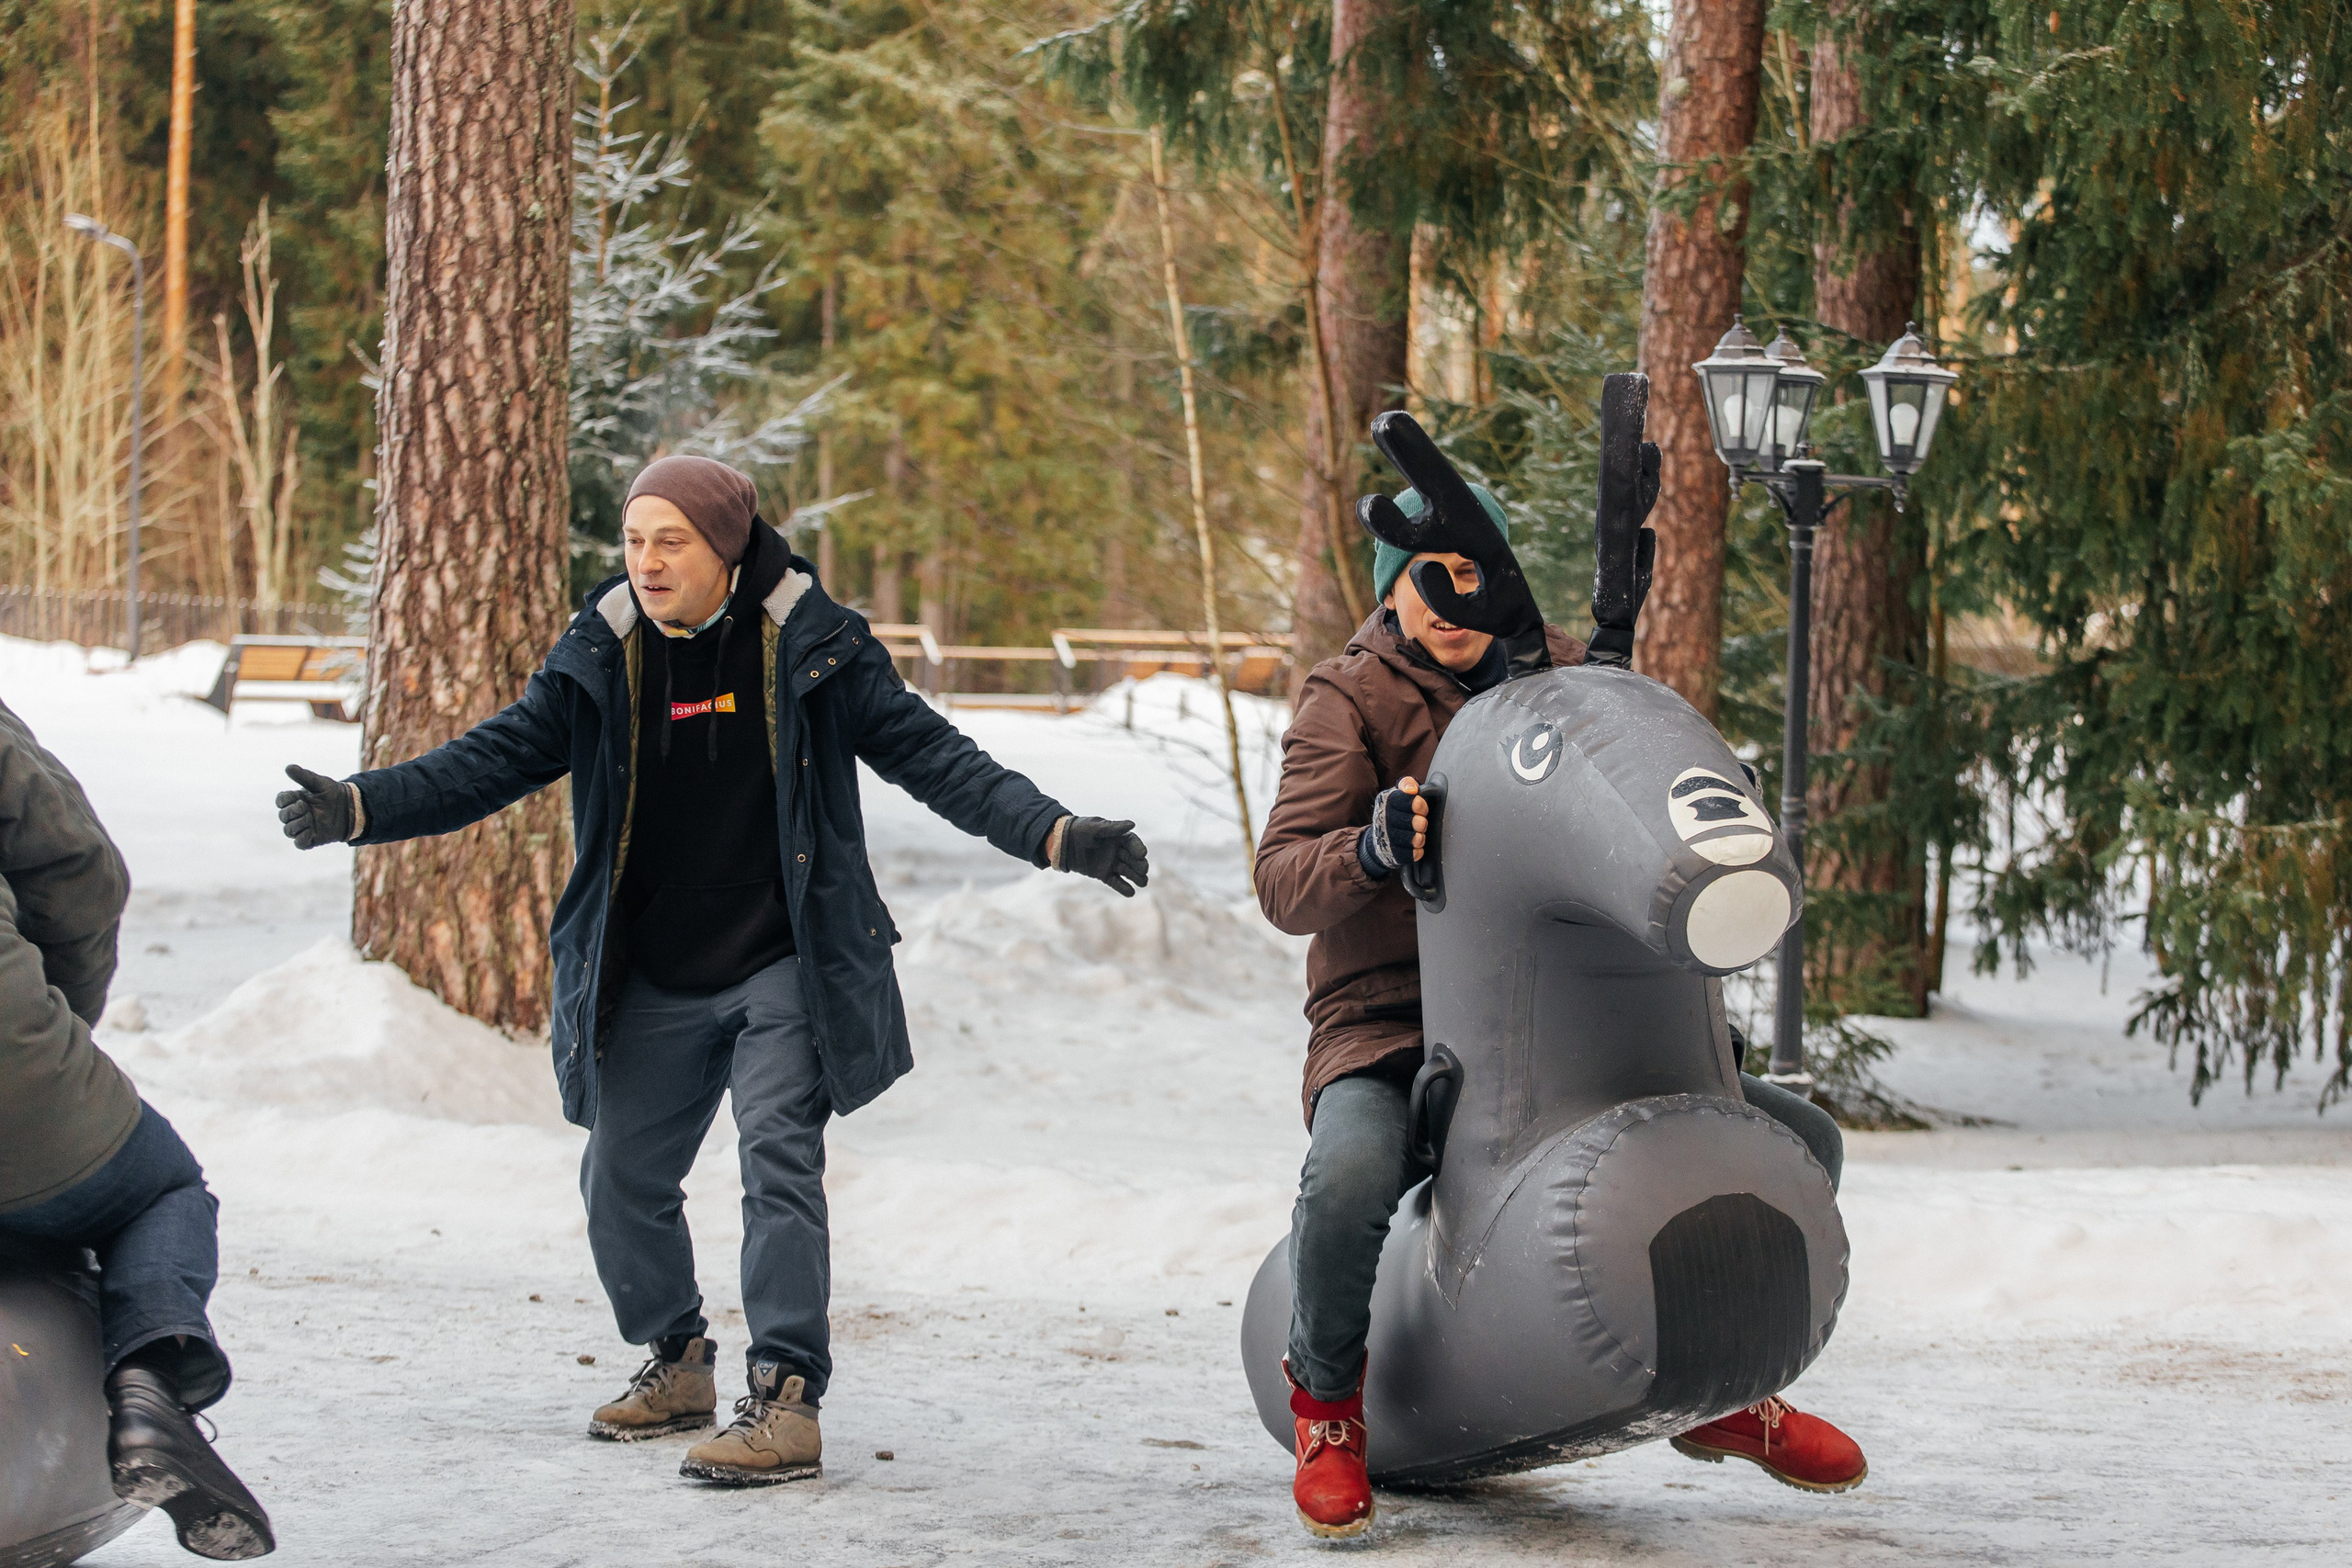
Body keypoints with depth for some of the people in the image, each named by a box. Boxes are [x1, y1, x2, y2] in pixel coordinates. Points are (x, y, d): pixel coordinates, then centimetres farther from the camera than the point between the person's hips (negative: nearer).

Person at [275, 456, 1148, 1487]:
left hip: (781, 972, -4)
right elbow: (496, 760, 3)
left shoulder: (811, 647, -7)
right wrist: (360, 808, -11)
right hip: (650, 984, 4)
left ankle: (786, 1400, -15)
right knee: (622, 1181, 10)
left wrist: (1056, 835, -17)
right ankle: (677, 1363, 32)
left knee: (778, 1160, -17)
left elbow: (928, 755, -6)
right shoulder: (601, 657, 1)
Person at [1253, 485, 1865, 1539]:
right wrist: (1371, 849, -35)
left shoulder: (1557, 673, 12)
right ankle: (1327, 1402, -8)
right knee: (1349, 1178, -39)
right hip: (1389, 1036, -5)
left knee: (1798, 1144, -1)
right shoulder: (1352, 699, -2)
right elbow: (1283, 880, -13)